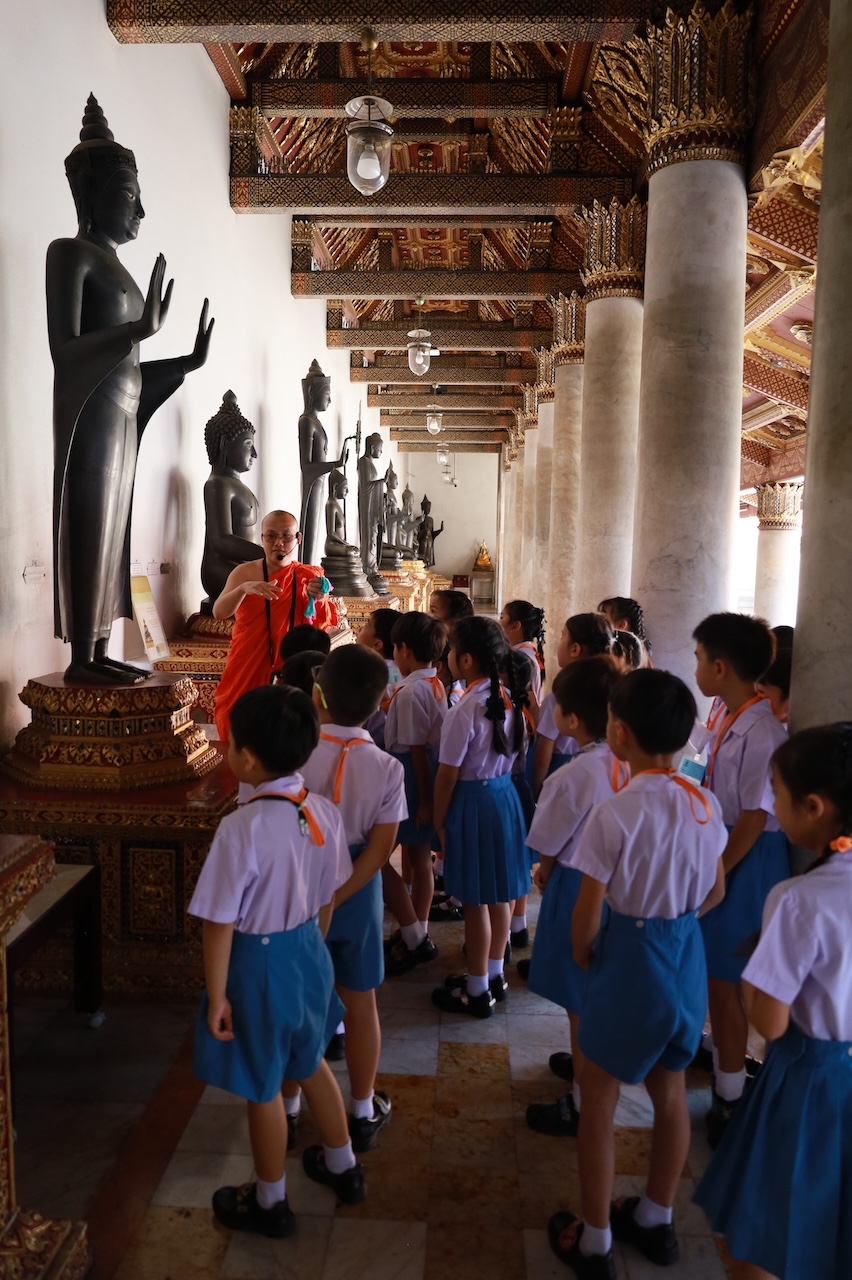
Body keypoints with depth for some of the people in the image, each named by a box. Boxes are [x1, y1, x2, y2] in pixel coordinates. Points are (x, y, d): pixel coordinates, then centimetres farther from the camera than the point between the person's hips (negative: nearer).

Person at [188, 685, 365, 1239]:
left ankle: (270, 1203, 40)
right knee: (310, 1062, 29)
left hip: (258, 964, -6)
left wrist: (217, 994, -9)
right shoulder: (325, 812, -10)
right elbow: (328, 899, 3)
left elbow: (219, 923, -21)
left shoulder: (242, 827, -29)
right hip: (308, 951, 6)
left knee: (263, 1088, 17)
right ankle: (343, 1167, 49)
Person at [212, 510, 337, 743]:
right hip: (246, 671, 0)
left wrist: (319, 599, -28)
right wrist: (244, 588, -32)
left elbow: (324, 625, -7)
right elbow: (219, 612, -14)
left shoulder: (310, 577, 0)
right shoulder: (244, 572, -1)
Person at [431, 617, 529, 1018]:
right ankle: (494, 975, 35)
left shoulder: (464, 711, -22)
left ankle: (477, 991, 19)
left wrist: (439, 820, -5)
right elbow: (510, 756, 9)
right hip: (504, 794, 8)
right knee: (497, 893, 19)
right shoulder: (508, 700, 1)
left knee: (475, 900, 5)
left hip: (473, 801, -8)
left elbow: (448, 775, -16)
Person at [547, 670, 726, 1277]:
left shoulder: (614, 814, -24)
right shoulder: (706, 804, -6)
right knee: (671, 1091, 23)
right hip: (688, 956, 6)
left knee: (599, 1101, 14)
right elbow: (715, 892, 6)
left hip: (630, 957, -6)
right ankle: (656, 1221, 44)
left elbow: (587, 917, -18)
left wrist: (583, 957, 2)